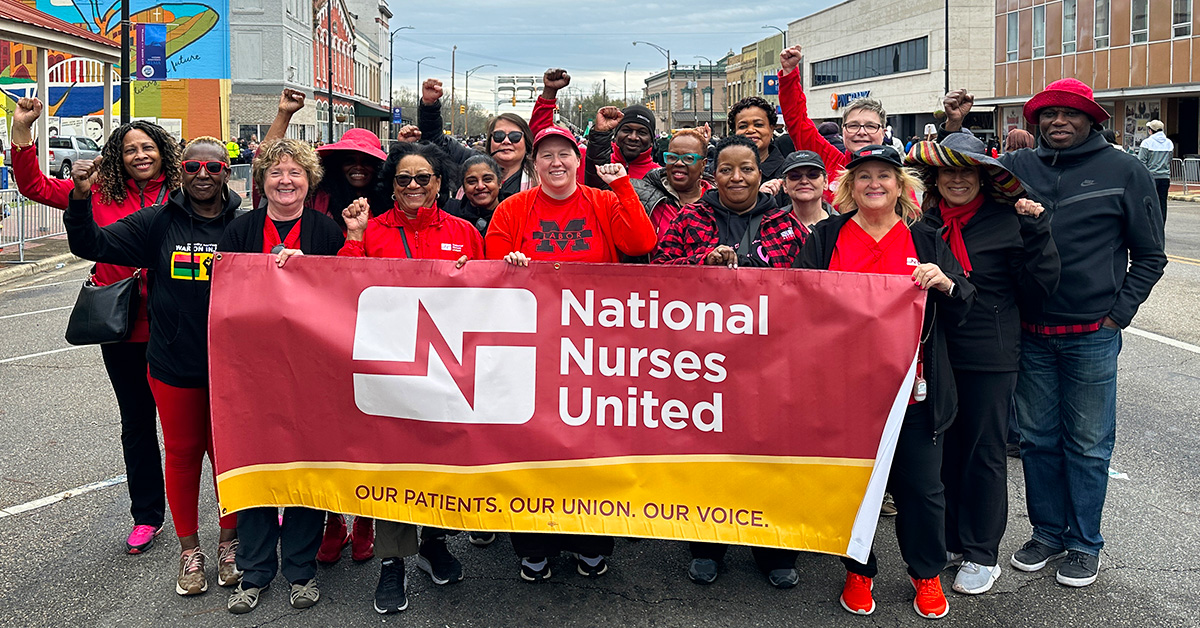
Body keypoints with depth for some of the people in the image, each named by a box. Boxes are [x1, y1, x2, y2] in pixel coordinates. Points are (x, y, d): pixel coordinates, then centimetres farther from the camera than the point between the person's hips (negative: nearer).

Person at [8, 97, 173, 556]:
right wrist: (22, 130, -2)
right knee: (137, 423, 14)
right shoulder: (101, 195, 4)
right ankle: (146, 515, 28)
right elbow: (34, 186, 5)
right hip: (123, 331, 3)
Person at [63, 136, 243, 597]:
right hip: (174, 367, 1)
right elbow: (92, 245, -2)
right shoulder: (157, 222, 0)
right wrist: (81, 198, -19)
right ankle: (189, 548, 29)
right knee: (182, 454, 13)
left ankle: (230, 541, 30)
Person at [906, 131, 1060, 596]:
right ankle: (950, 540, 29)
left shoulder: (1007, 222, -5)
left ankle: (981, 554, 20)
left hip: (989, 358, -4)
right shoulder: (923, 224, 6)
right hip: (935, 353, 4)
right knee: (943, 448, 12)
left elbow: (1038, 292, -8)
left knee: (983, 452, 6)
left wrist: (1036, 233, -16)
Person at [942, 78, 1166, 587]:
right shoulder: (1014, 167, 3)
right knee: (1038, 439, 13)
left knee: (1087, 444, 9)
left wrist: (1116, 315, -2)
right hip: (1030, 332, 2)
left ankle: (1084, 544, 25)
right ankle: (1048, 532, 30)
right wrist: (953, 130, -4)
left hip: (1092, 336, -2)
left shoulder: (1124, 171, -2)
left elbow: (1149, 255, 4)